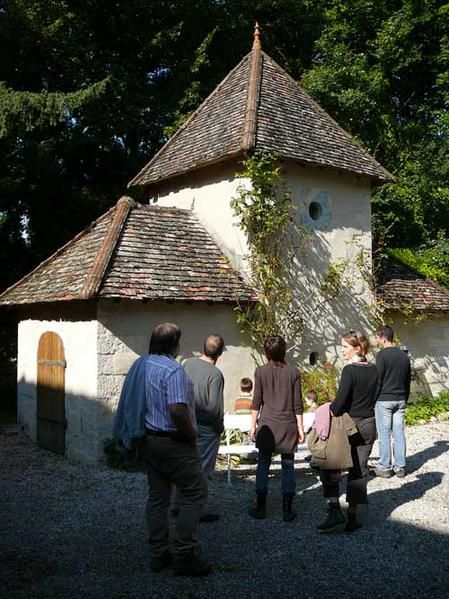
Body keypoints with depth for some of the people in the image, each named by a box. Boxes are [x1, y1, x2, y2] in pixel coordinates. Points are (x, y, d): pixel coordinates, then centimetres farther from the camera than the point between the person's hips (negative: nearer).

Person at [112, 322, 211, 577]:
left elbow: (132, 403, 13)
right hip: (174, 442, -8)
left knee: (157, 496, 15)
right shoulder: (173, 370, -20)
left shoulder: (140, 365, 6)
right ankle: (184, 555, 3)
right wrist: (191, 434, -14)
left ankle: (158, 554, 22)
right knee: (196, 493, 2)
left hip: (148, 439, 9)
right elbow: (177, 409, -30)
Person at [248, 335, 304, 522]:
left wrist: (253, 425, 6)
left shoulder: (261, 372, -4)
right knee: (287, 465, 7)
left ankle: (260, 508, 13)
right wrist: (300, 427, 7)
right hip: (288, 425, 0)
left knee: (263, 464, 9)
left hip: (267, 424, 0)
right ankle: (287, 510, 10)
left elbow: (256, 402, -2)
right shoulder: (293, 372, -3)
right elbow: (297, 404, -1)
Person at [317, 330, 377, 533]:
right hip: (368, 426, 6)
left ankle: (335, 511, 0)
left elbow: (340, 402, -20)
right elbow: (372, 398, 10)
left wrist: (329, 415, -7)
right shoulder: (373, 370, 4)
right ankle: (352, 517, 16)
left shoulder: (350, 370, -17)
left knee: (330, 466, 8)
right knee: (359, 471, 11)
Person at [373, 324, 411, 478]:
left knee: (384, 434, 0)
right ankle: (400, 467, 12)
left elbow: (377, 380, -12)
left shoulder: (382, 355, -12)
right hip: (400, 400, 6)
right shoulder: (404, 355, 10)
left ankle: (384, 467, 4)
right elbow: (408, 379, 16)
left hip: (384, 400, -6)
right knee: (399, 433, 8)